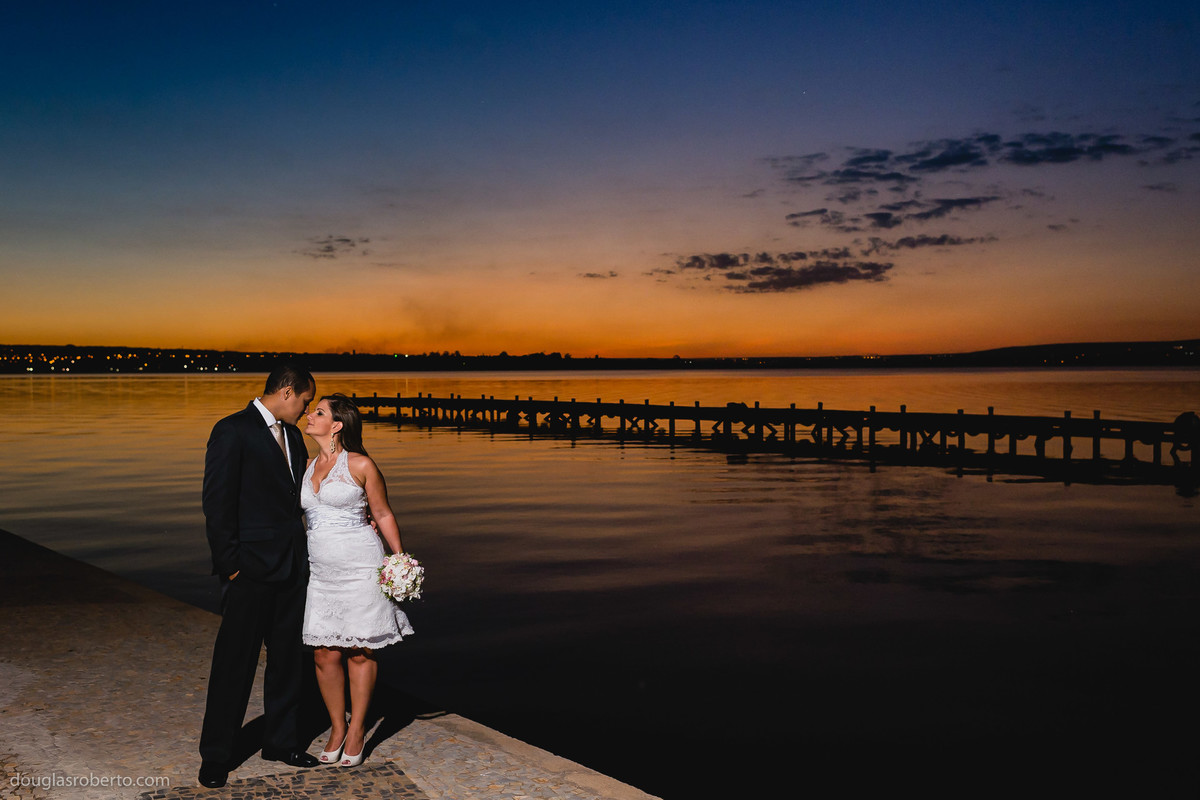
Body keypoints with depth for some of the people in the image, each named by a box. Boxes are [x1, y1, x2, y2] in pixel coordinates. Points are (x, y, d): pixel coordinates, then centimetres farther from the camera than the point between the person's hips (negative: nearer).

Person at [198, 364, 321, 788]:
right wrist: (230, 565, -14)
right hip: (250, 569, -7)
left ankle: (281, 741, 29)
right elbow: (217, 503, -13)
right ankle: (215, 756, 15)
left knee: (287, 656, 15)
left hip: (292, 566, 7)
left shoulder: (292, 435, 12)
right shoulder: (232, 431, -11)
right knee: (235, 662, 2)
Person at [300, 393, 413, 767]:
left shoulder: (361, 465, -5)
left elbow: (383, 514, 1)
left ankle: (357, 729, 18)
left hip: (360, 567, -4)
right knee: (325, 653, 4)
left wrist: (401, 559, -3)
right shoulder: (307, 466, 10)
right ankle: (337, 727, 21)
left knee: (360, 651, 4)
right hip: (320, 570, 5)